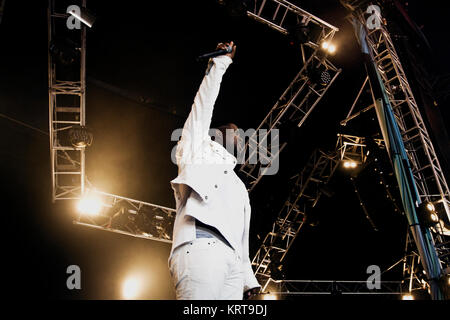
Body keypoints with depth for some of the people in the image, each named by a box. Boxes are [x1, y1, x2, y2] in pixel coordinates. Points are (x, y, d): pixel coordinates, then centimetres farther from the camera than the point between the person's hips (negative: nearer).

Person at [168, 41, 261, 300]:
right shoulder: (198, 149, 25)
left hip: (232, 259, 6)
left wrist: (248, 279, 19)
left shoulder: (238, 184, 36)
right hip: (200, 247, -6)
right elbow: (204, 103, 16)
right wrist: (222, 61, 21)